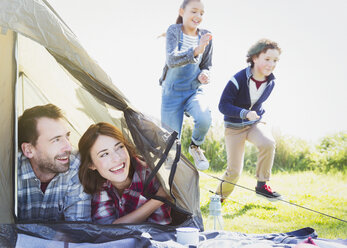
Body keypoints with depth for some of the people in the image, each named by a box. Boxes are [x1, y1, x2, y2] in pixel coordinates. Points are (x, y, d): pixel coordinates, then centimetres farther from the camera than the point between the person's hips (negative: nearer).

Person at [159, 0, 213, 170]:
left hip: (194, 91, 2)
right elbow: (171, 59, -27)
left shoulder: (205, 37, 0)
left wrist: (203, 75, -13)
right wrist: (196, 51, -45)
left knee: (204, 119, -29)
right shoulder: (174, 31, -10)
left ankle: (195, 147, 2)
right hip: (172, 92, -2)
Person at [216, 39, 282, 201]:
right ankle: (220, 196, 27)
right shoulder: (238, 80, -25)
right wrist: (245, 113, -33)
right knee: (234, 171, -3)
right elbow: (223, 105, -22)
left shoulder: (270, 82, -7)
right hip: (234, 126, -4)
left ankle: (261, 185, -15)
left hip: (255, 123, 4)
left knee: (268, 143, -31)